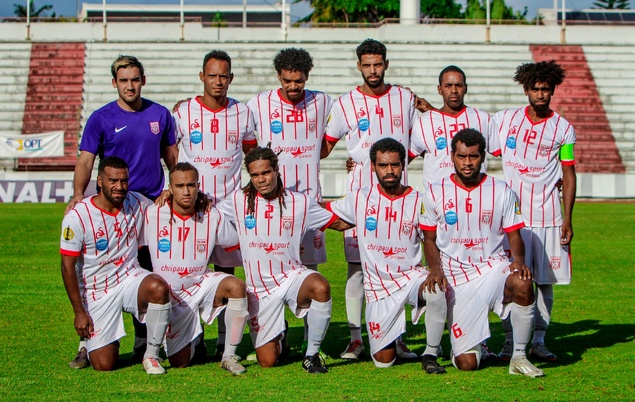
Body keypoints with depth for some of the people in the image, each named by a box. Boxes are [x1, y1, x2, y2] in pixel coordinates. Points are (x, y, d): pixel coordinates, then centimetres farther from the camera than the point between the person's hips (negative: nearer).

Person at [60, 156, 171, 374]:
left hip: (131, 278, 2)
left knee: (158, 288, -35)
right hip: (98, 293, -2)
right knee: (104, 365, -10)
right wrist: (79, 312, -10)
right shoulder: (77, 216, -14)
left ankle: (151, 355, -15)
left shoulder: (138, 203, -2)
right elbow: (68, 267, -9)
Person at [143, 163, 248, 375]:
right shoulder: (152, 215, -10)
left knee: (237, 286, -32)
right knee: (179, 362, -3)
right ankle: (194, 338, 35)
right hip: (171, 295, -1)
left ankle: (229, 356, -17)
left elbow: (235, 244, 8)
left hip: (201, 284, 1)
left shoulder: (212, 216, -5)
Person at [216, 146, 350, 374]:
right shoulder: (239, 201, 1)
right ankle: (279, 337, 36)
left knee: (321, 287, -38)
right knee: (267, 362, -4)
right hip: (259, 288, 1)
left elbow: (339, 223, 7)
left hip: (292, 276, 0)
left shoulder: (300, 202, 1)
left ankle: (312, 355, -17)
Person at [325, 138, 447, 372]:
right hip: (378, 285, 1)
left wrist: (436, 270, -21)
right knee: (383, 361, -3)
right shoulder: (360, 199, 0)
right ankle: (390, 340, 36)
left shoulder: (418, 201, -2)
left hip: (411, 275, -1)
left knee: (436, 291, -38)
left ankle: (430, 355, -16)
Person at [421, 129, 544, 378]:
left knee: (522, 284, -38)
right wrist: (435, 269, -11)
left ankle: (519, 357, -18)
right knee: (466, 364, -11)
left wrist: (518, 259, -17)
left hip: (493, 266, 1)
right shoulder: (435, 193, 1)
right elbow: (430, 239, 8)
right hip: (456, 276, -1)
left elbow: (514, 235, 4)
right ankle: (469, 345, 30)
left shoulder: (501, 191, 2)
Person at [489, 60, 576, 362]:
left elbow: (568, 176, 6)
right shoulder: (504, 120, 6)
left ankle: (538, 340, 12)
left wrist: (567, 219, 2)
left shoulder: (563, 129, 5)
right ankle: (510, 341, 5)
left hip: (548, 216, 0)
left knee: (545, 281, 2)